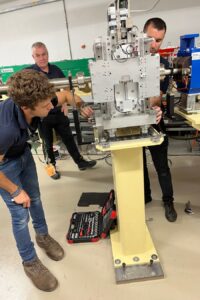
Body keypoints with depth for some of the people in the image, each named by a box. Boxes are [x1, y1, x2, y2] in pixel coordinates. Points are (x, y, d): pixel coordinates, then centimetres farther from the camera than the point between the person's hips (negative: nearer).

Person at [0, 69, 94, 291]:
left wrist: (81, 107, -12)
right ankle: (30, 262, 23)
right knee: (20, 214, -1)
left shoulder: (34, 101, -25)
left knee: (35, 197, 17)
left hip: (23, 153, 6)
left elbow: (65, 94, -3)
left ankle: (42, 236, 43)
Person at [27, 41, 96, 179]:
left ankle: (81, 162, 27)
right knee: (48, 143, 12)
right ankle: (52, 167, 31)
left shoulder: (56, 69, 2)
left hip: (58, 113, 4)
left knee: (69, 138, 13)